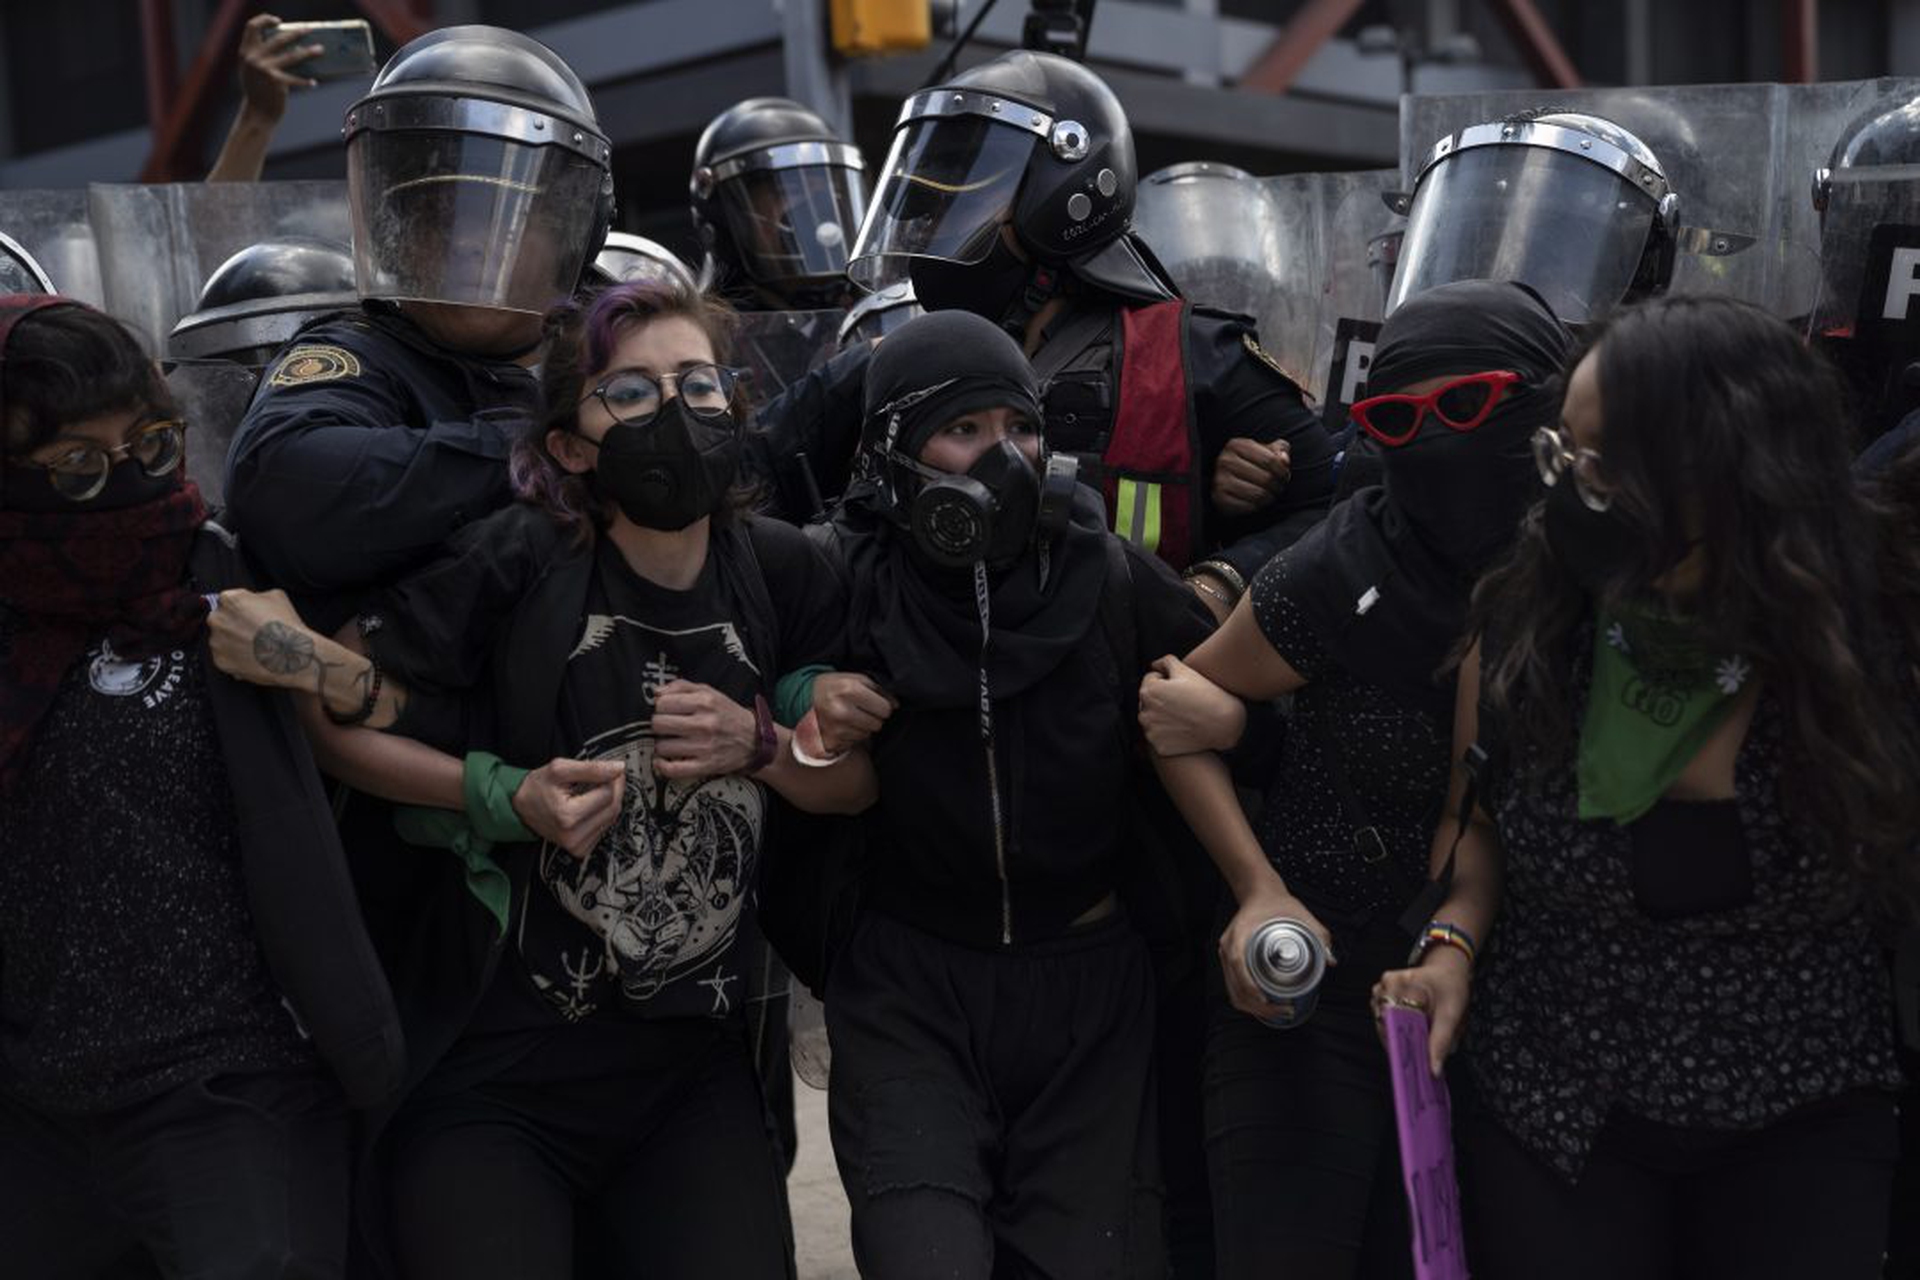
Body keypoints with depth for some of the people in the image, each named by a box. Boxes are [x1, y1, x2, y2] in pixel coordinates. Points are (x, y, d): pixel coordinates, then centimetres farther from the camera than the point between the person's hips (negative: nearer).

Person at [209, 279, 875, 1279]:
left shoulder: (782, 575, 0)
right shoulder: (517, 562, -13)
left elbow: (857, 784, 7)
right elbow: (334, 717, -7)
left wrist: (755, 746, -11)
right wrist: (508, 800, -16)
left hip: (690, 1073, 3)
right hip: (492, 1080, -3)